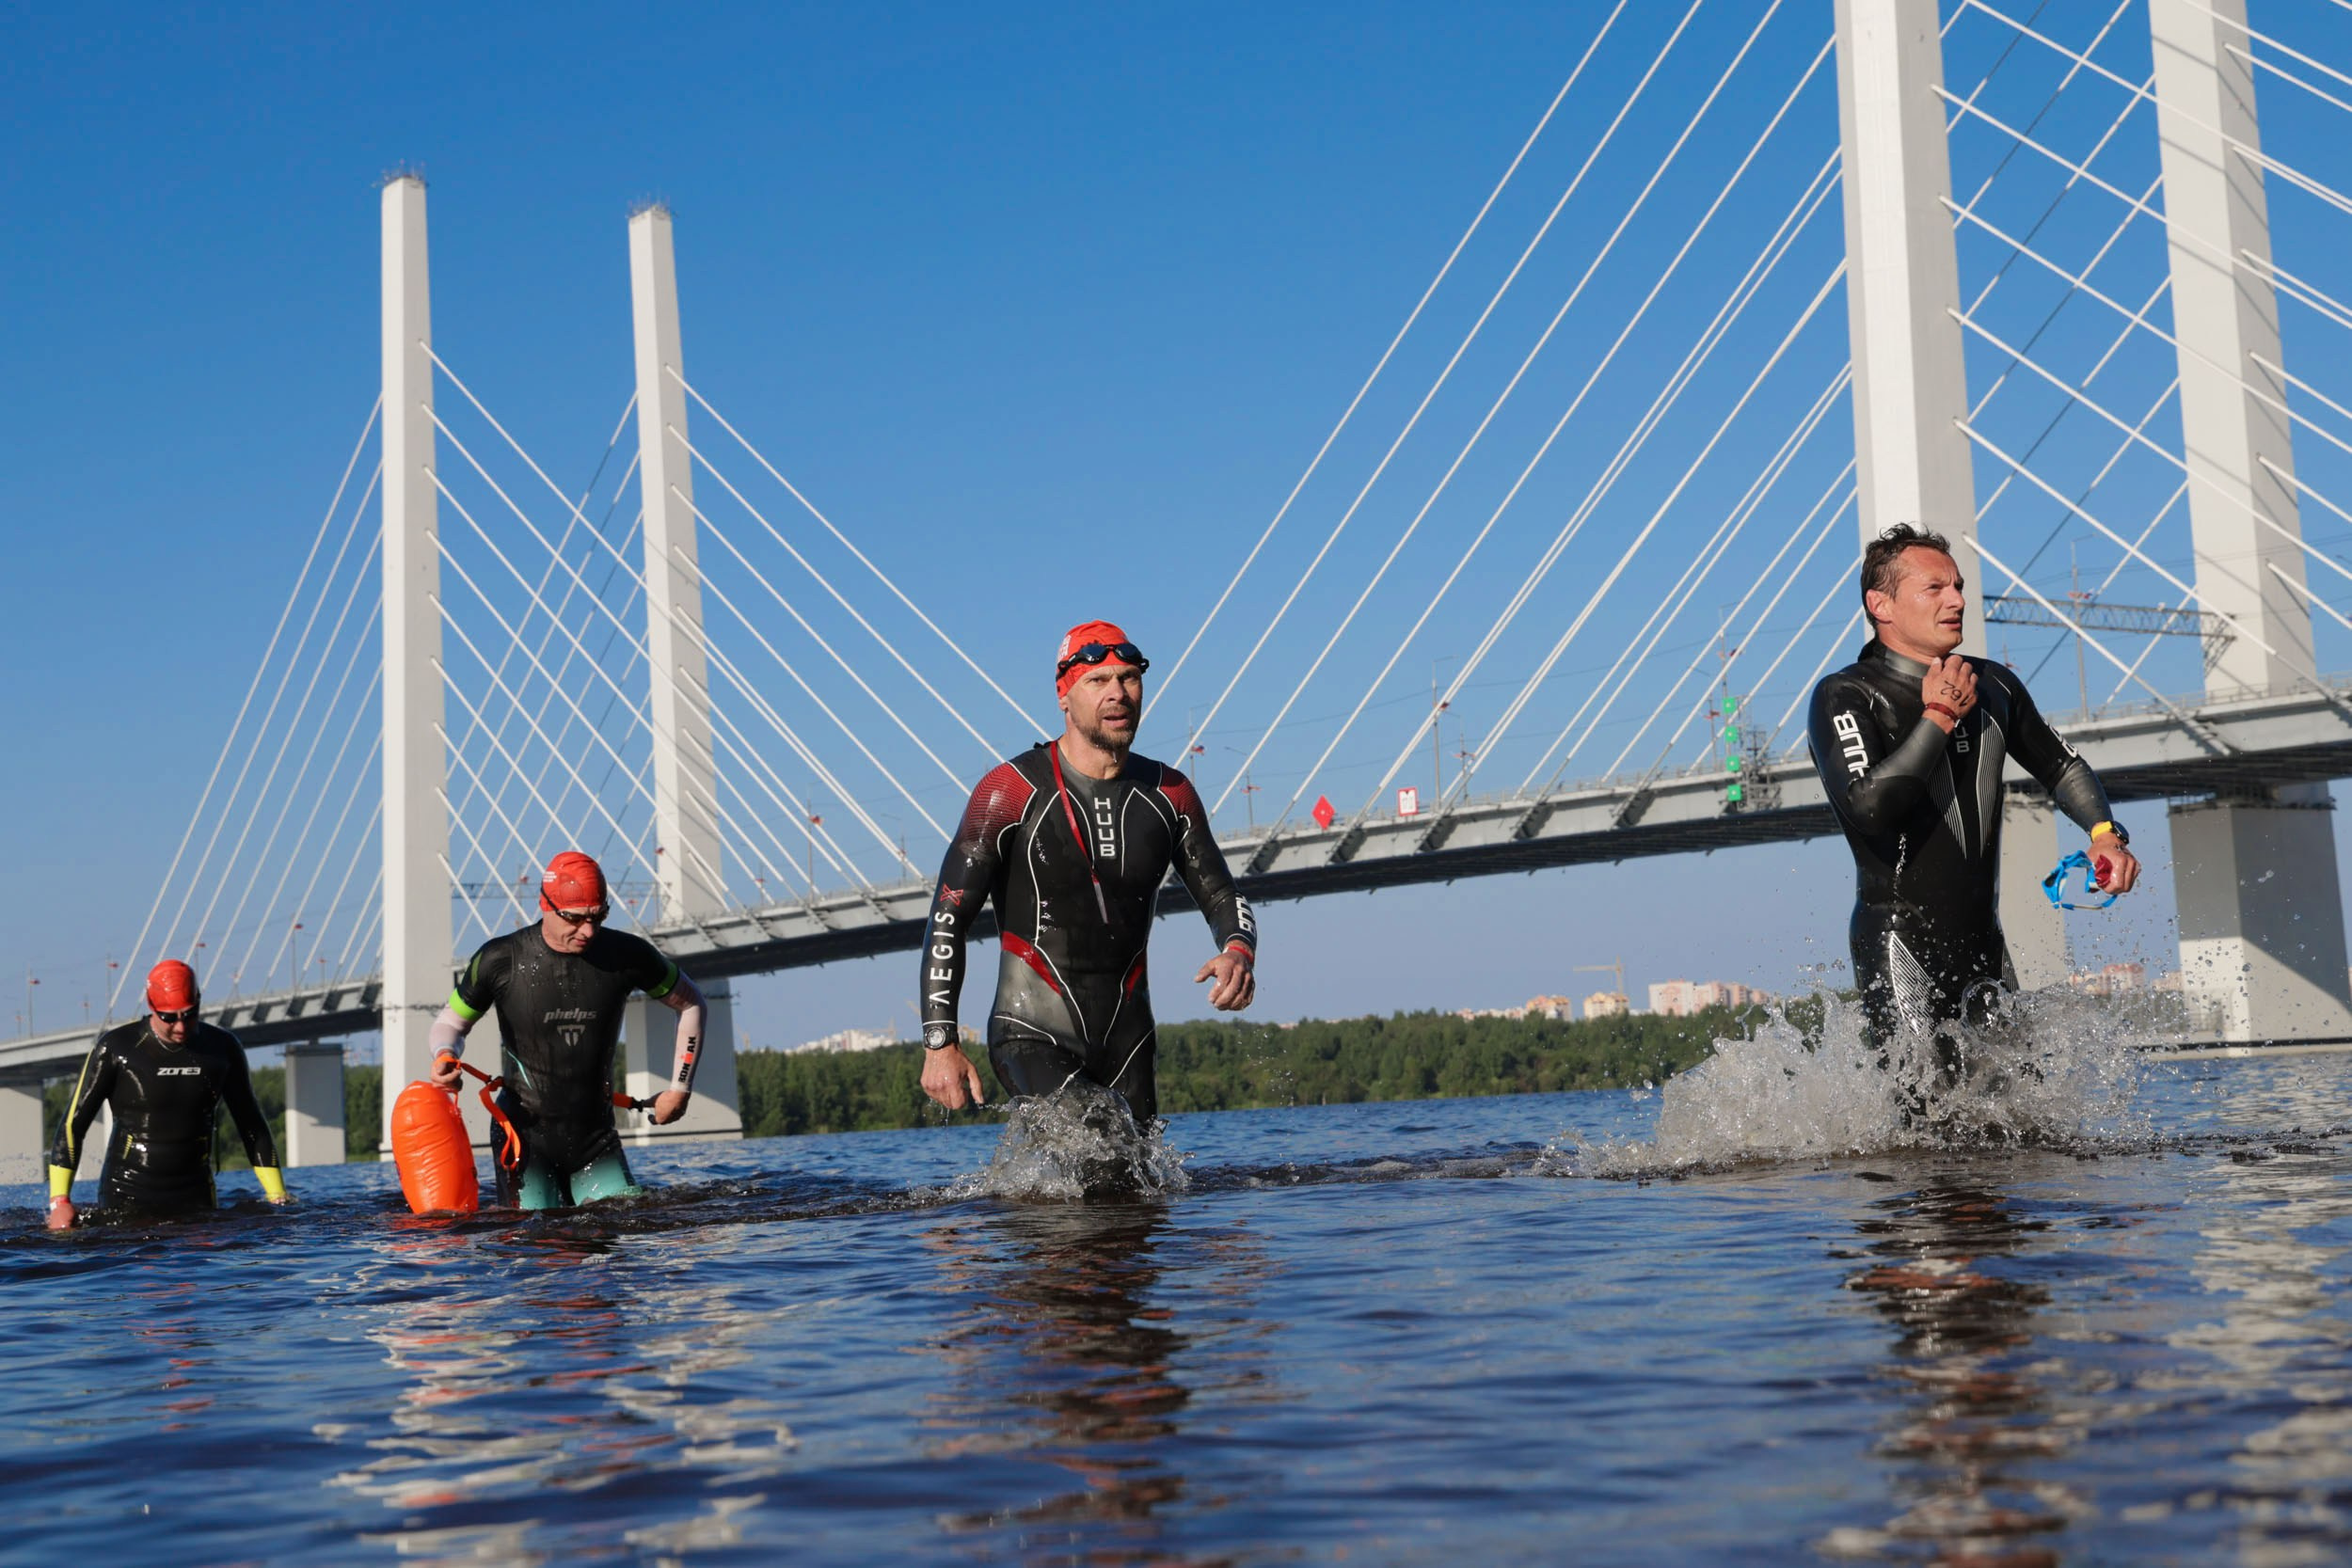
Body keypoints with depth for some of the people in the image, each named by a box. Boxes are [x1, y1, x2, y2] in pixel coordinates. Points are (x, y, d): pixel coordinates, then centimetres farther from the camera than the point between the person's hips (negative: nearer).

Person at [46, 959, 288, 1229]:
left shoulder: (222, 1048, 3)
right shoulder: (115, 1049, -6)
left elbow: (252, 1126, 12)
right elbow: (72, 1125, -4)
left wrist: (278, 1197, 7)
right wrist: (59, 1201, -13)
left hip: (196, 1197, 3)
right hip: (126, 1198, -3)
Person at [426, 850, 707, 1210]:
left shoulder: (625, 955, -7)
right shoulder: (501, 960, -11)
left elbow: (690, 1004, 7)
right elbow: (450, 1022, 3)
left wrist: (680, 1088, 3)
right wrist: (446, 1055, -21)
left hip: (595, 1136, 3)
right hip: (525, 1134, -2)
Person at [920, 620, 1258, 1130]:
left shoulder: (1169, 794, 3)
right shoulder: (1012, 791, -10)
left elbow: (1221, 896, 13)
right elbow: (948, 920, -9)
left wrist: (1239, 952, -12)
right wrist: (940, 1045, -15)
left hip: (1127, 1037, 5)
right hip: (1034, 1036, -5)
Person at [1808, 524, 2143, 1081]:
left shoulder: (1993, 686, 11)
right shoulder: (1844, 698, -8)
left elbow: (2059, 766, 25)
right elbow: (1869, 805, -25)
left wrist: (2104, 832, 5)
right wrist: (1938, 717, -16)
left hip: (1983, 940, 6)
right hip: (1899, 944, -6)